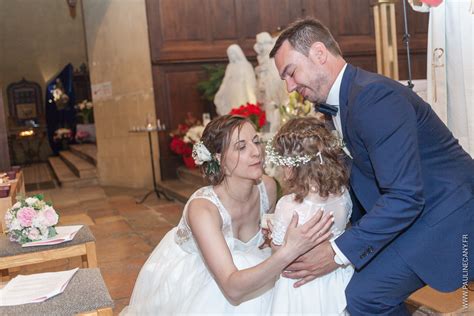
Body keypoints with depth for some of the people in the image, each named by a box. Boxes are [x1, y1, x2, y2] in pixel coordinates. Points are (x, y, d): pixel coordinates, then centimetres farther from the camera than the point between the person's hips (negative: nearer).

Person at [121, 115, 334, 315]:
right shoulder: (202, 207, -34)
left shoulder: (268, 187, -17)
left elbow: (266, 238, 4)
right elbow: (233, 288, -41)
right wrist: (288, 252, -52)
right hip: (184, 278, -4)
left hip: (236, 265, 5)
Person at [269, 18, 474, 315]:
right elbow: (359, 184, 11)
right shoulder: (335, 104, 6)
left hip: (446, 216, -9)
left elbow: (404, 196, -28)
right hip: (412, 212, 9)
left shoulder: (374, 95, -24)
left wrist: (337, 252, -25)